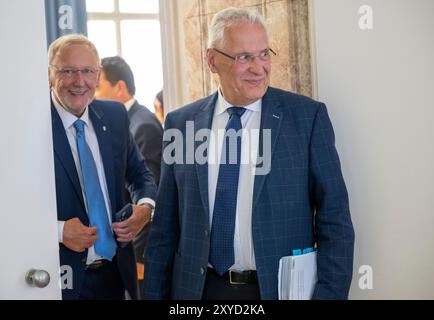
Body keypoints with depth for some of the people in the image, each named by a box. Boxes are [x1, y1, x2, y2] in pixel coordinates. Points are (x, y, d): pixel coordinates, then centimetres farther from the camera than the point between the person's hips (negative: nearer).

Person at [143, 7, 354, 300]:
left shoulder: (308, 116, -6)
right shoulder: (180, 123, 1)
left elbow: (334, 219, -6)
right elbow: (166, 225, 6)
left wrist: (330, 293, -14)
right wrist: (155, 294, 4)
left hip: (281, 287, -2)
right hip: (201, 288, 2)